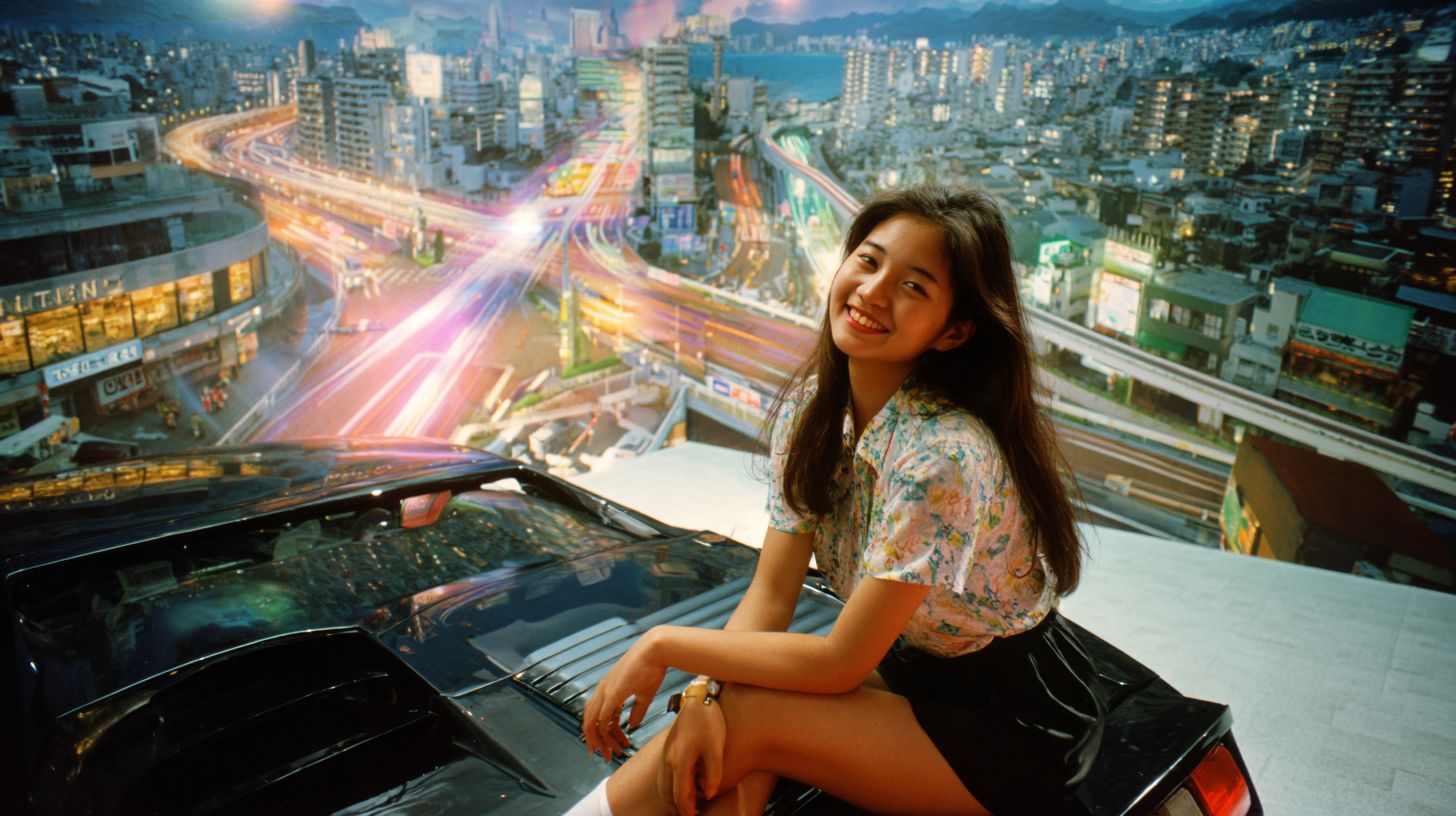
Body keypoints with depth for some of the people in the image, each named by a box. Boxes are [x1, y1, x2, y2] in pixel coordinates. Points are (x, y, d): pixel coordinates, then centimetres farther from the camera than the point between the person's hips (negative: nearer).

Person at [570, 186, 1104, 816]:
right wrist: (701, 694, -25)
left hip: (1017, 736, -6)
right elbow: (771, 594, -8)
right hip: (915, 669, 6)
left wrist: (664, 644, -21)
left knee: (743, 717, -21)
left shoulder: (938, 454, -31)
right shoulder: (811, 407, -8)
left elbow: (840, 663, -26)